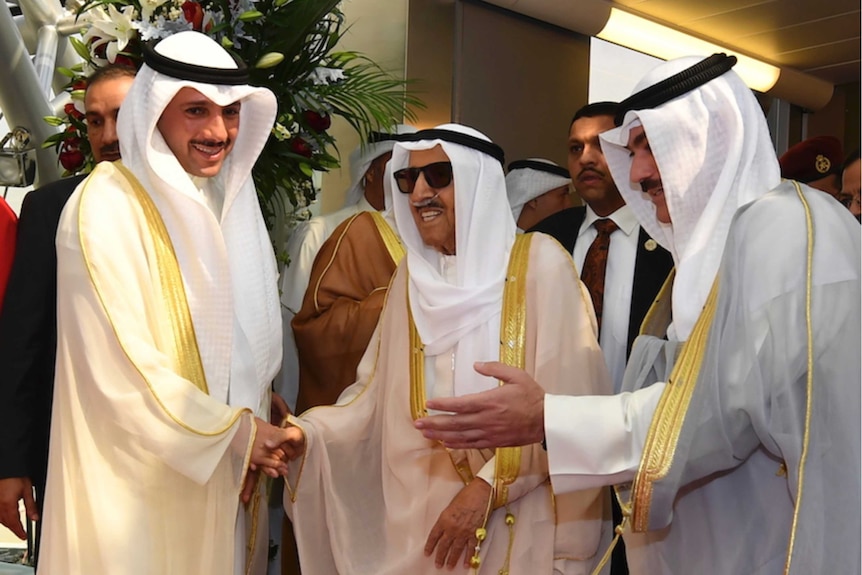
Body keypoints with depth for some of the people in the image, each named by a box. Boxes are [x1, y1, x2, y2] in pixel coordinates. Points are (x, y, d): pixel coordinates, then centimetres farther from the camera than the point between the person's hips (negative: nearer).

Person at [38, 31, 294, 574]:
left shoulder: (230, 199, 5)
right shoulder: (106, 204, -15)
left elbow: (247, 345, 8)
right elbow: (121, 365, -19)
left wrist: (254, 441, -4)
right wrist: (233, 432, -14)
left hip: (223, 469, 6)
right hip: (136, 482, -6)